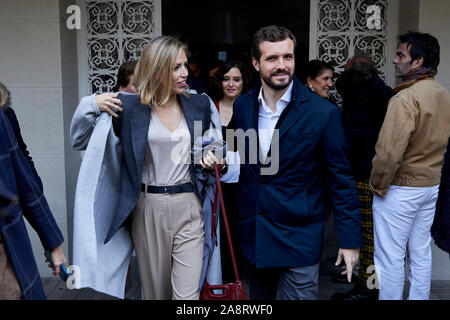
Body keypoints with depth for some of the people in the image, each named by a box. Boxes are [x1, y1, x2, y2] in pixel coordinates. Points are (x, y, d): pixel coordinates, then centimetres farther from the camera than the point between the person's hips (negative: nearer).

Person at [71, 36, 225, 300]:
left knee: (187, 293, -4)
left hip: (188, 208, 1)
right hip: (148, 208, 0)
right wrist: (91, 107, -11)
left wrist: (214, 160, 0)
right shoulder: (130, 107, -2)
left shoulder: (199, 105, 5)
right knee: (155, 290, 15)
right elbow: (80, 140, 4)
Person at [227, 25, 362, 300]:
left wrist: (350, 240, -8)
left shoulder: (323, 113, -13)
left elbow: (341, 179, -8)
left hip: (299, 240, -4)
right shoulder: (242, 106, 1)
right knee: (257, 298, 20)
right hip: (251, 236, 5)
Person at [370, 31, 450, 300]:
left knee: (390, 257, 4)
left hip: (400, 189, -8)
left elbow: (389, 152, -26)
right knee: (421, 253, 18)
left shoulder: (406, 99, -22)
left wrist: (378, 186, -12)